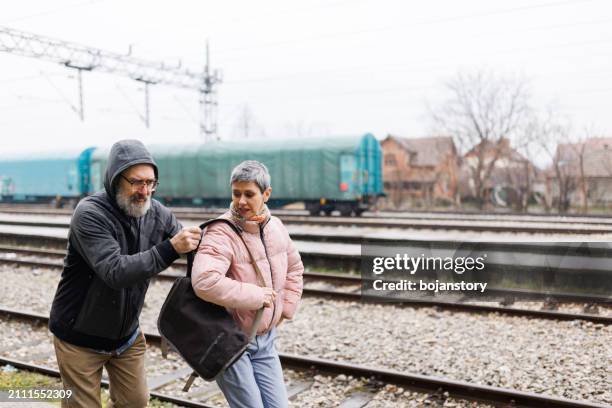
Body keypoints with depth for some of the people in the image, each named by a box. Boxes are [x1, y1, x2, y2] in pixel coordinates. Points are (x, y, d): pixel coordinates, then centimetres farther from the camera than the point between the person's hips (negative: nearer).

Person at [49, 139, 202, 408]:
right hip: (80, 337, -5)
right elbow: (116, 272, -34)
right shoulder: (89, 214, -24)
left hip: (127, 335, 5)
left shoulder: (157, 213, -8)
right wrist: (170, 249, -39)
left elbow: (193, 250, 0)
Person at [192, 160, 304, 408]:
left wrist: (286, 308, 8)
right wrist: (256, 295, -30)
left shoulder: (275, 227, 1)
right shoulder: (221, 233, -23)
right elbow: (204, 282, -41)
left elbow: (294, 268, 19)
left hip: (265, 339, 7)